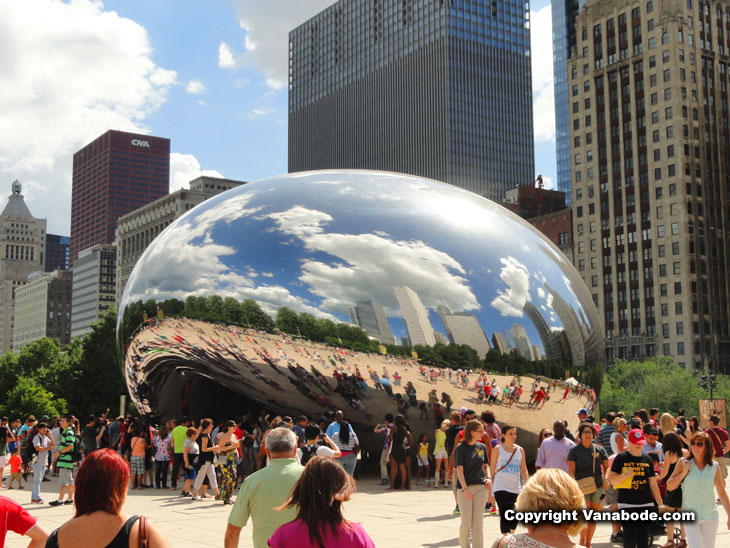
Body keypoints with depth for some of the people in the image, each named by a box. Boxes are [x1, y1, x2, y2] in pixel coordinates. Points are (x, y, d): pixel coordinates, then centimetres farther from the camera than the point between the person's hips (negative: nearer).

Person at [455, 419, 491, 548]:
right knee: (466, 523, -1)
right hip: (465, 488, -4)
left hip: (481, 487, 4)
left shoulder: (482, 447, 9)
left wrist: (488, 478, 0)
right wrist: (465, 488, -18)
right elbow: (459, 469, -10)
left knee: (478, 523, 3)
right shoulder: (461, 448, -6)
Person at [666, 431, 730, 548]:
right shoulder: (683, 462, -4)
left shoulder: (714, 466, 0)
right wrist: (684, 472, -14)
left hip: (711, 516, 2)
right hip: (690, 516, -2)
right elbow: (669, 486, -4)